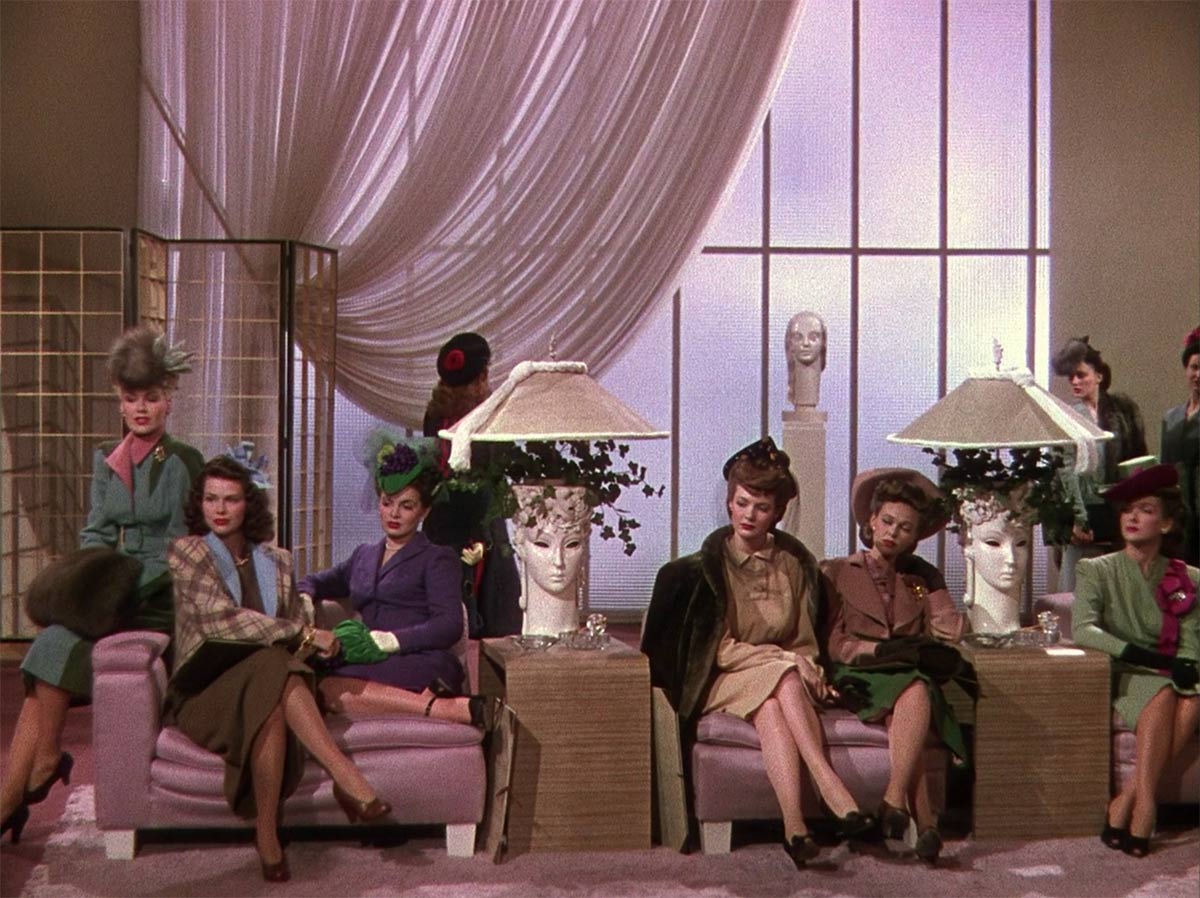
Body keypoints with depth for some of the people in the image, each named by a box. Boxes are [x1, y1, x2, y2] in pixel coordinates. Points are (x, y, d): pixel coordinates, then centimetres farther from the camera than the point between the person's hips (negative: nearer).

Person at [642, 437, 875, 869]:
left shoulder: (795, 562, 9)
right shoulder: (710, 561, -1)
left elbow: (805, 640, 12)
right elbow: (721, 649, -7)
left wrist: (810, 668, -11)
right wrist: (784, 658, -19)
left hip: (783, 679, 2)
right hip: (723, 683, -2)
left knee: (770, 707, -34)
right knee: (784, 678, -35)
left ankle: (794, 824, -47)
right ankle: (829, 785, -43)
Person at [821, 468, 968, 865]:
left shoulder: (923, 576, 24)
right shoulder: (837, 572, 16)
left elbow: (951, 631, 9)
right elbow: (831, 644, 4)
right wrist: (882, 650, -8)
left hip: (912, 677, 2)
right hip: (859, 680, -2)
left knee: (918, 693, -36)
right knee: (901, 714, -35)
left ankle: (894, 800, -44)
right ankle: (926, 823, -42)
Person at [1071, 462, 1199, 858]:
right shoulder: (1097, 571, 4)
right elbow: (1082, 630, -13)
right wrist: (1150, 658, -24)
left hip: (1168, 680, 2)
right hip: (1120, 680, -2)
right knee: (1163, 695, -34)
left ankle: (1124, 804, -32)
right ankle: (1144, 806, -36)